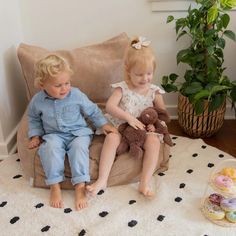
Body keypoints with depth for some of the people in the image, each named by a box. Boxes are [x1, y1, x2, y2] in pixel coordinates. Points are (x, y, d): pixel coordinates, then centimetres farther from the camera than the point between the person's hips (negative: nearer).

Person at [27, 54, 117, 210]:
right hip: (54, 135, 1)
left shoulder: (76, 95, -8)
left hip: (78, 132, -1)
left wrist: (104, 124, -1)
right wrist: (35, 135, 5)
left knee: (79, 146, -33)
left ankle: (80, 185, -26)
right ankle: (54, 185, -21)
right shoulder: (38, 101, -4)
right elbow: (34, 118, 16)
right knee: (51, 147, -33)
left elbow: (92, 111, 5)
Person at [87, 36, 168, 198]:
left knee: (154, 141, -29)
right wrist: (129, 117, -27)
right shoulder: (122, 88, -3)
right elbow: (110, 106, -16)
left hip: (145, 130, 2)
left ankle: (145, 183, -28)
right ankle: (102, 180, -29)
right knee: (112, 137, -32)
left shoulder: (154, 91, 4)